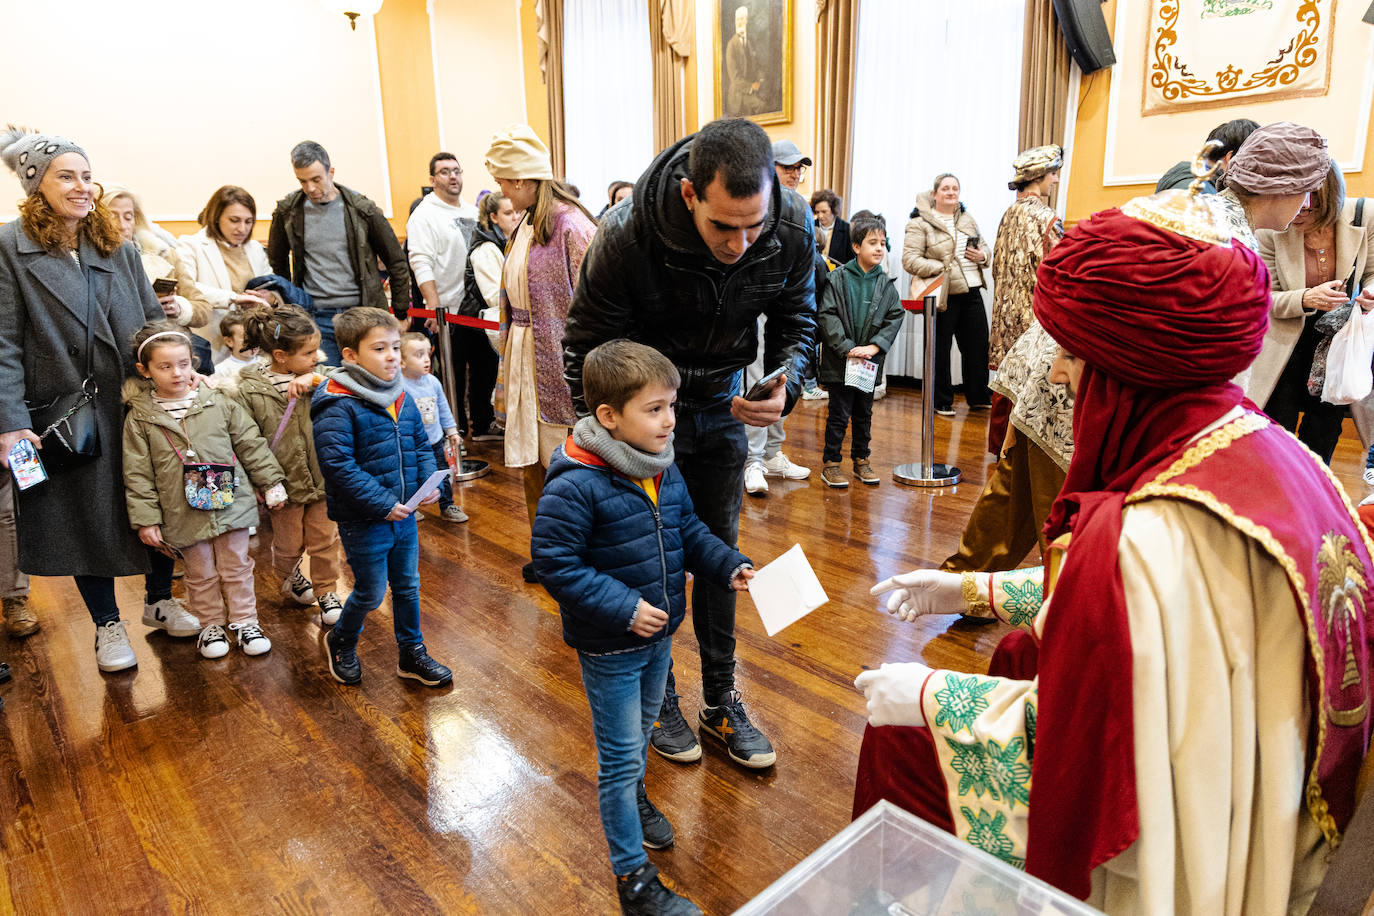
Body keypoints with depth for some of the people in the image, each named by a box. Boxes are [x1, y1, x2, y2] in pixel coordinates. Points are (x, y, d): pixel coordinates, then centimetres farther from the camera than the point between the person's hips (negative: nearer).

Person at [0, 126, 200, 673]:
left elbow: (153, 318, 11)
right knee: (87, 515, 8)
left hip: (140, 404, 4)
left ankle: (160, 599, 32)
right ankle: (107, 625, 25)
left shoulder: (117, 246, 7)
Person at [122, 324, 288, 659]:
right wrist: (145, 519, -4)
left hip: (230, 503, 1)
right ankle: (211, 625, 29)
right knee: (201, 574, 11)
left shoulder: (219, 402, -1)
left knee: (237, 566, 11)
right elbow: (137, 474, -1)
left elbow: (251, 445, 5)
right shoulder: (140, 418, -3)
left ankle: (244, 620, 26)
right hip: (184, 515, -1)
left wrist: (271, 483, 5)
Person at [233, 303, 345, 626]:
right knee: (288, 544, 16)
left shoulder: (319, 379, -3)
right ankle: (290, 577, 47)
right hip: (285, 483, -2)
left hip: (321, 478, 2)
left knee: (325, 540, 11)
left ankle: (327, 593, 29)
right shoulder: (249, 391, -12)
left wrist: (313, 378, -27)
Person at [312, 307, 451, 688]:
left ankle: (411, 653, 35)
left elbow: (421, 445, 13)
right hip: (362, 521, -6)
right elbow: (337, 466, -24)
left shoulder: (401, 398, 4)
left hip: (404, 513, 7)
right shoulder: (338, 407, -19)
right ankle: (340, 643, 38)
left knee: (408, 585, 17)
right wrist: (382, 504, -24)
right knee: (371, 592, 8)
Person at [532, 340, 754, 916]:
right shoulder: (575, 486, -28)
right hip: (609, 649, -7)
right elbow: (554, 564, -25)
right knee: (621, 755, 7)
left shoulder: (664, 469, -4)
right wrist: (623, 608, -26)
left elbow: (688, 531, 9)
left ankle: (633, 797, 58)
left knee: (642, 728, 30)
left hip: (658, 633, 7)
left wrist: (730, 566, -5)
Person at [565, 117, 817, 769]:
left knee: (719, 550, 11)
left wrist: (785, 384, -23)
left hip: (724, 402, 3)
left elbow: (796, 321, -3)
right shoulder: (626, 236, -31)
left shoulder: (793, 227, -21)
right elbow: (587, 349, -18)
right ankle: (659, 700, 26)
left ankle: (720, 700, 27)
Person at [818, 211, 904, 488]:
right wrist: (847, 348, -16)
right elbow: (827, 315, -11)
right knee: (839, 414, 1)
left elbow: (895, 317, 1)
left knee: (864, 413, 15)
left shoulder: (886, 283, 3)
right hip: (840, 361, -4)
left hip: (870, 361, 4)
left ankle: (861, 460, 29)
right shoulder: (839, 278, -7)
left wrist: (874, 346, -12)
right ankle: (830, 463, 12)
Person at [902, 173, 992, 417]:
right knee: (940, 349, 4)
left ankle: (979, 397, 26)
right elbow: (910, 260, -13)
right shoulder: (920, 223, -6)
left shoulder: (967, 218, 14)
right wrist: (942, 268, -18)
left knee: (978, 345, 11)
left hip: (972, 292, 6)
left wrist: (982, 256, 1)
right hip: (944, 296, -6)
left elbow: (983, 247, 25)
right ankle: (942, 402, 17)